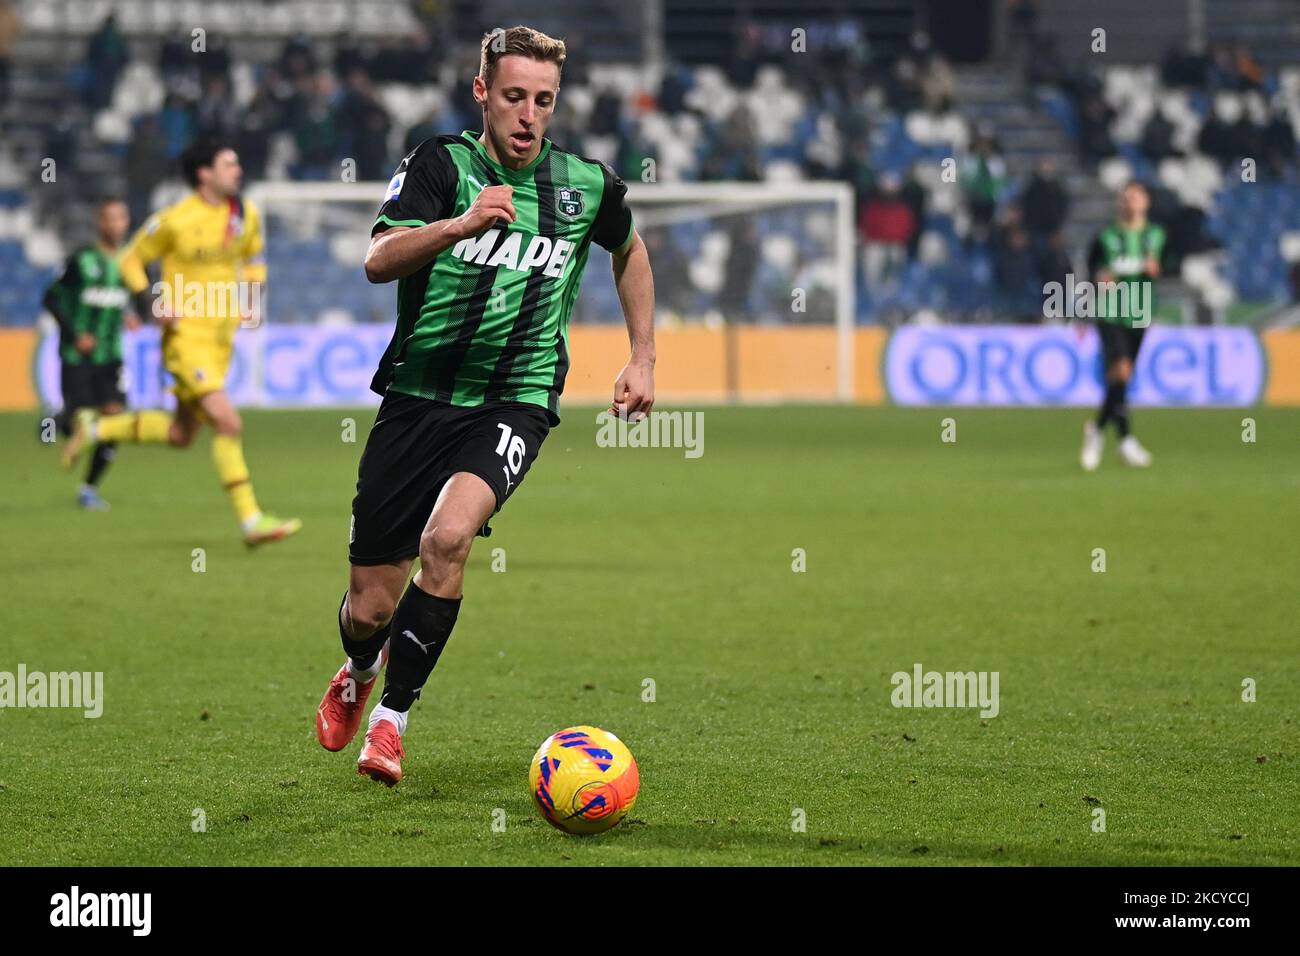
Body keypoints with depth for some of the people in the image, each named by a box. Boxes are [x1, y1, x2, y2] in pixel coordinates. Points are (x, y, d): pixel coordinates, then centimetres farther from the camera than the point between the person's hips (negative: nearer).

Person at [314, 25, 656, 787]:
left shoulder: (588, 183, 3)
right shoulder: (441, 164, -6)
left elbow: (630, 250, 26)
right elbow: (379, 260, -22)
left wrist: (643, 358, 20)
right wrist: (460, 225, -39)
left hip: (515, 403, 0)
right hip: (417, 399, 0)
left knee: (447, 535, -30)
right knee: (370, 607, 3)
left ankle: (392, 719, -14)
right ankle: (359, 674, 42)